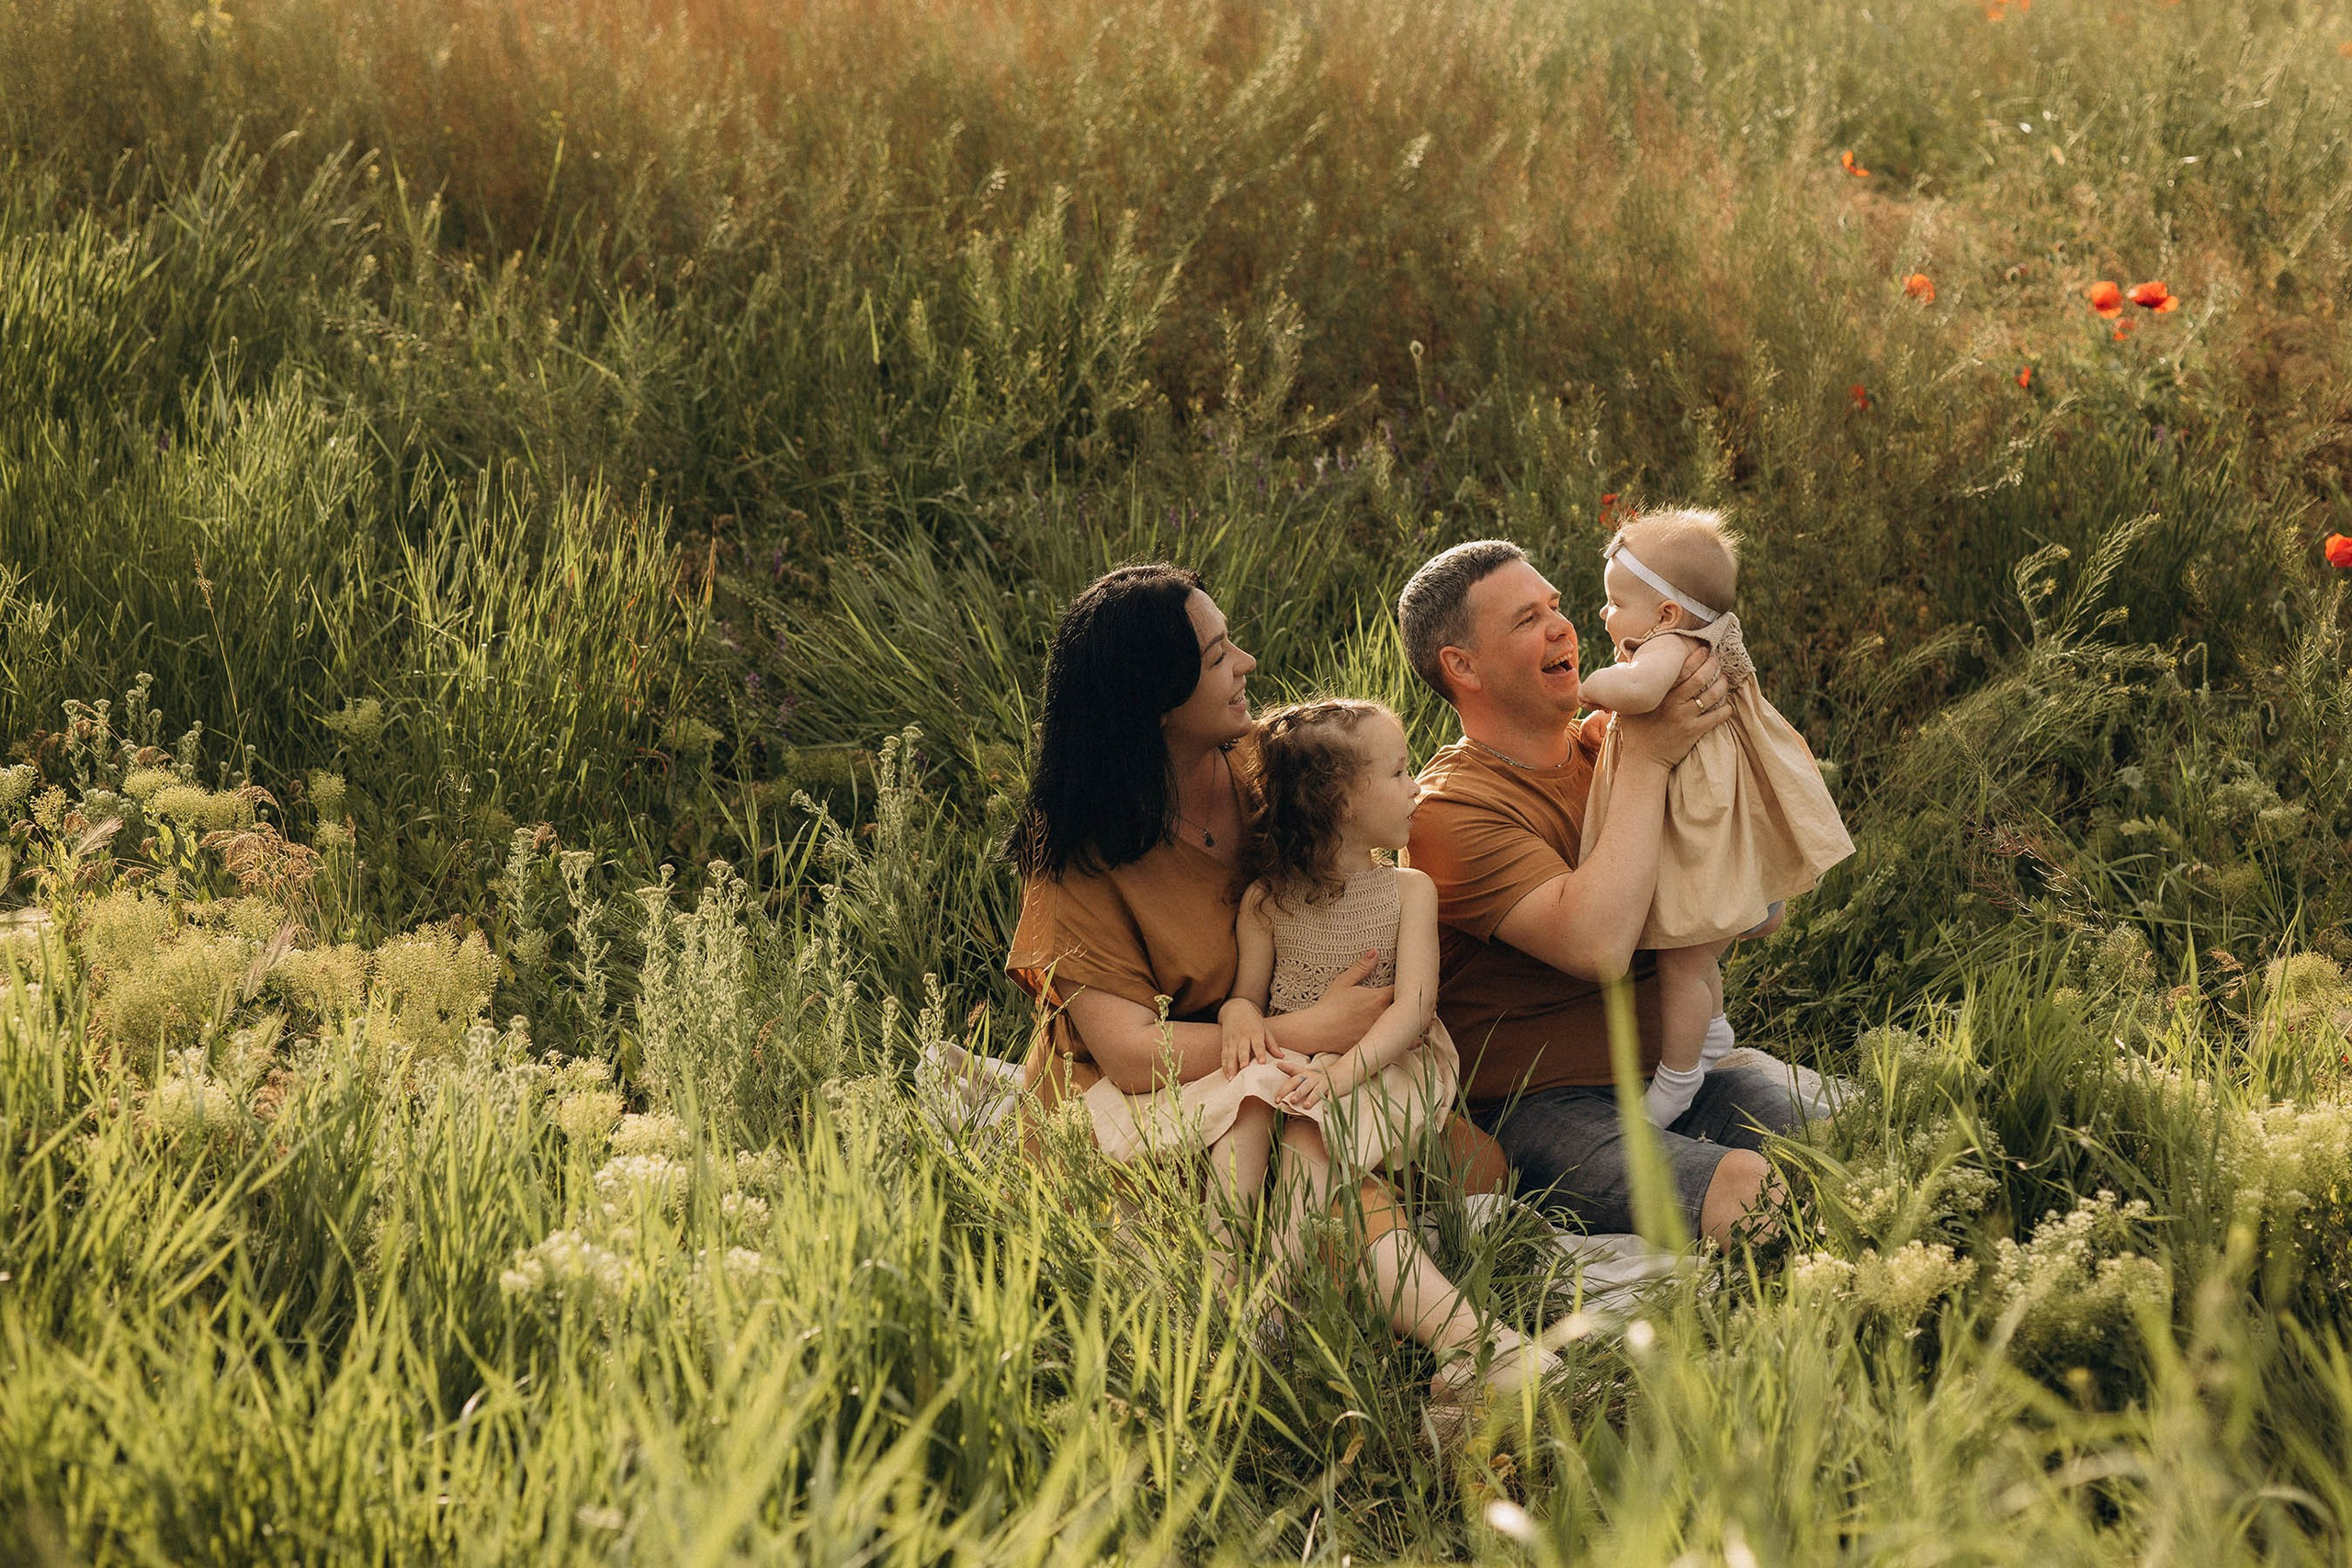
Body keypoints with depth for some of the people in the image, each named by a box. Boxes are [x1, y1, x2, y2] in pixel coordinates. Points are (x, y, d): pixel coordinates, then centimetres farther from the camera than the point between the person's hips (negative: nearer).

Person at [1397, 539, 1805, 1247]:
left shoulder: (1604, 741, 12)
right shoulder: (1452, 810, -9)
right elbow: (1599, 946, -26)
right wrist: (1645, 762, -16)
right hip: (1538, 1109, -6)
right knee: (1741, 1187, -32)